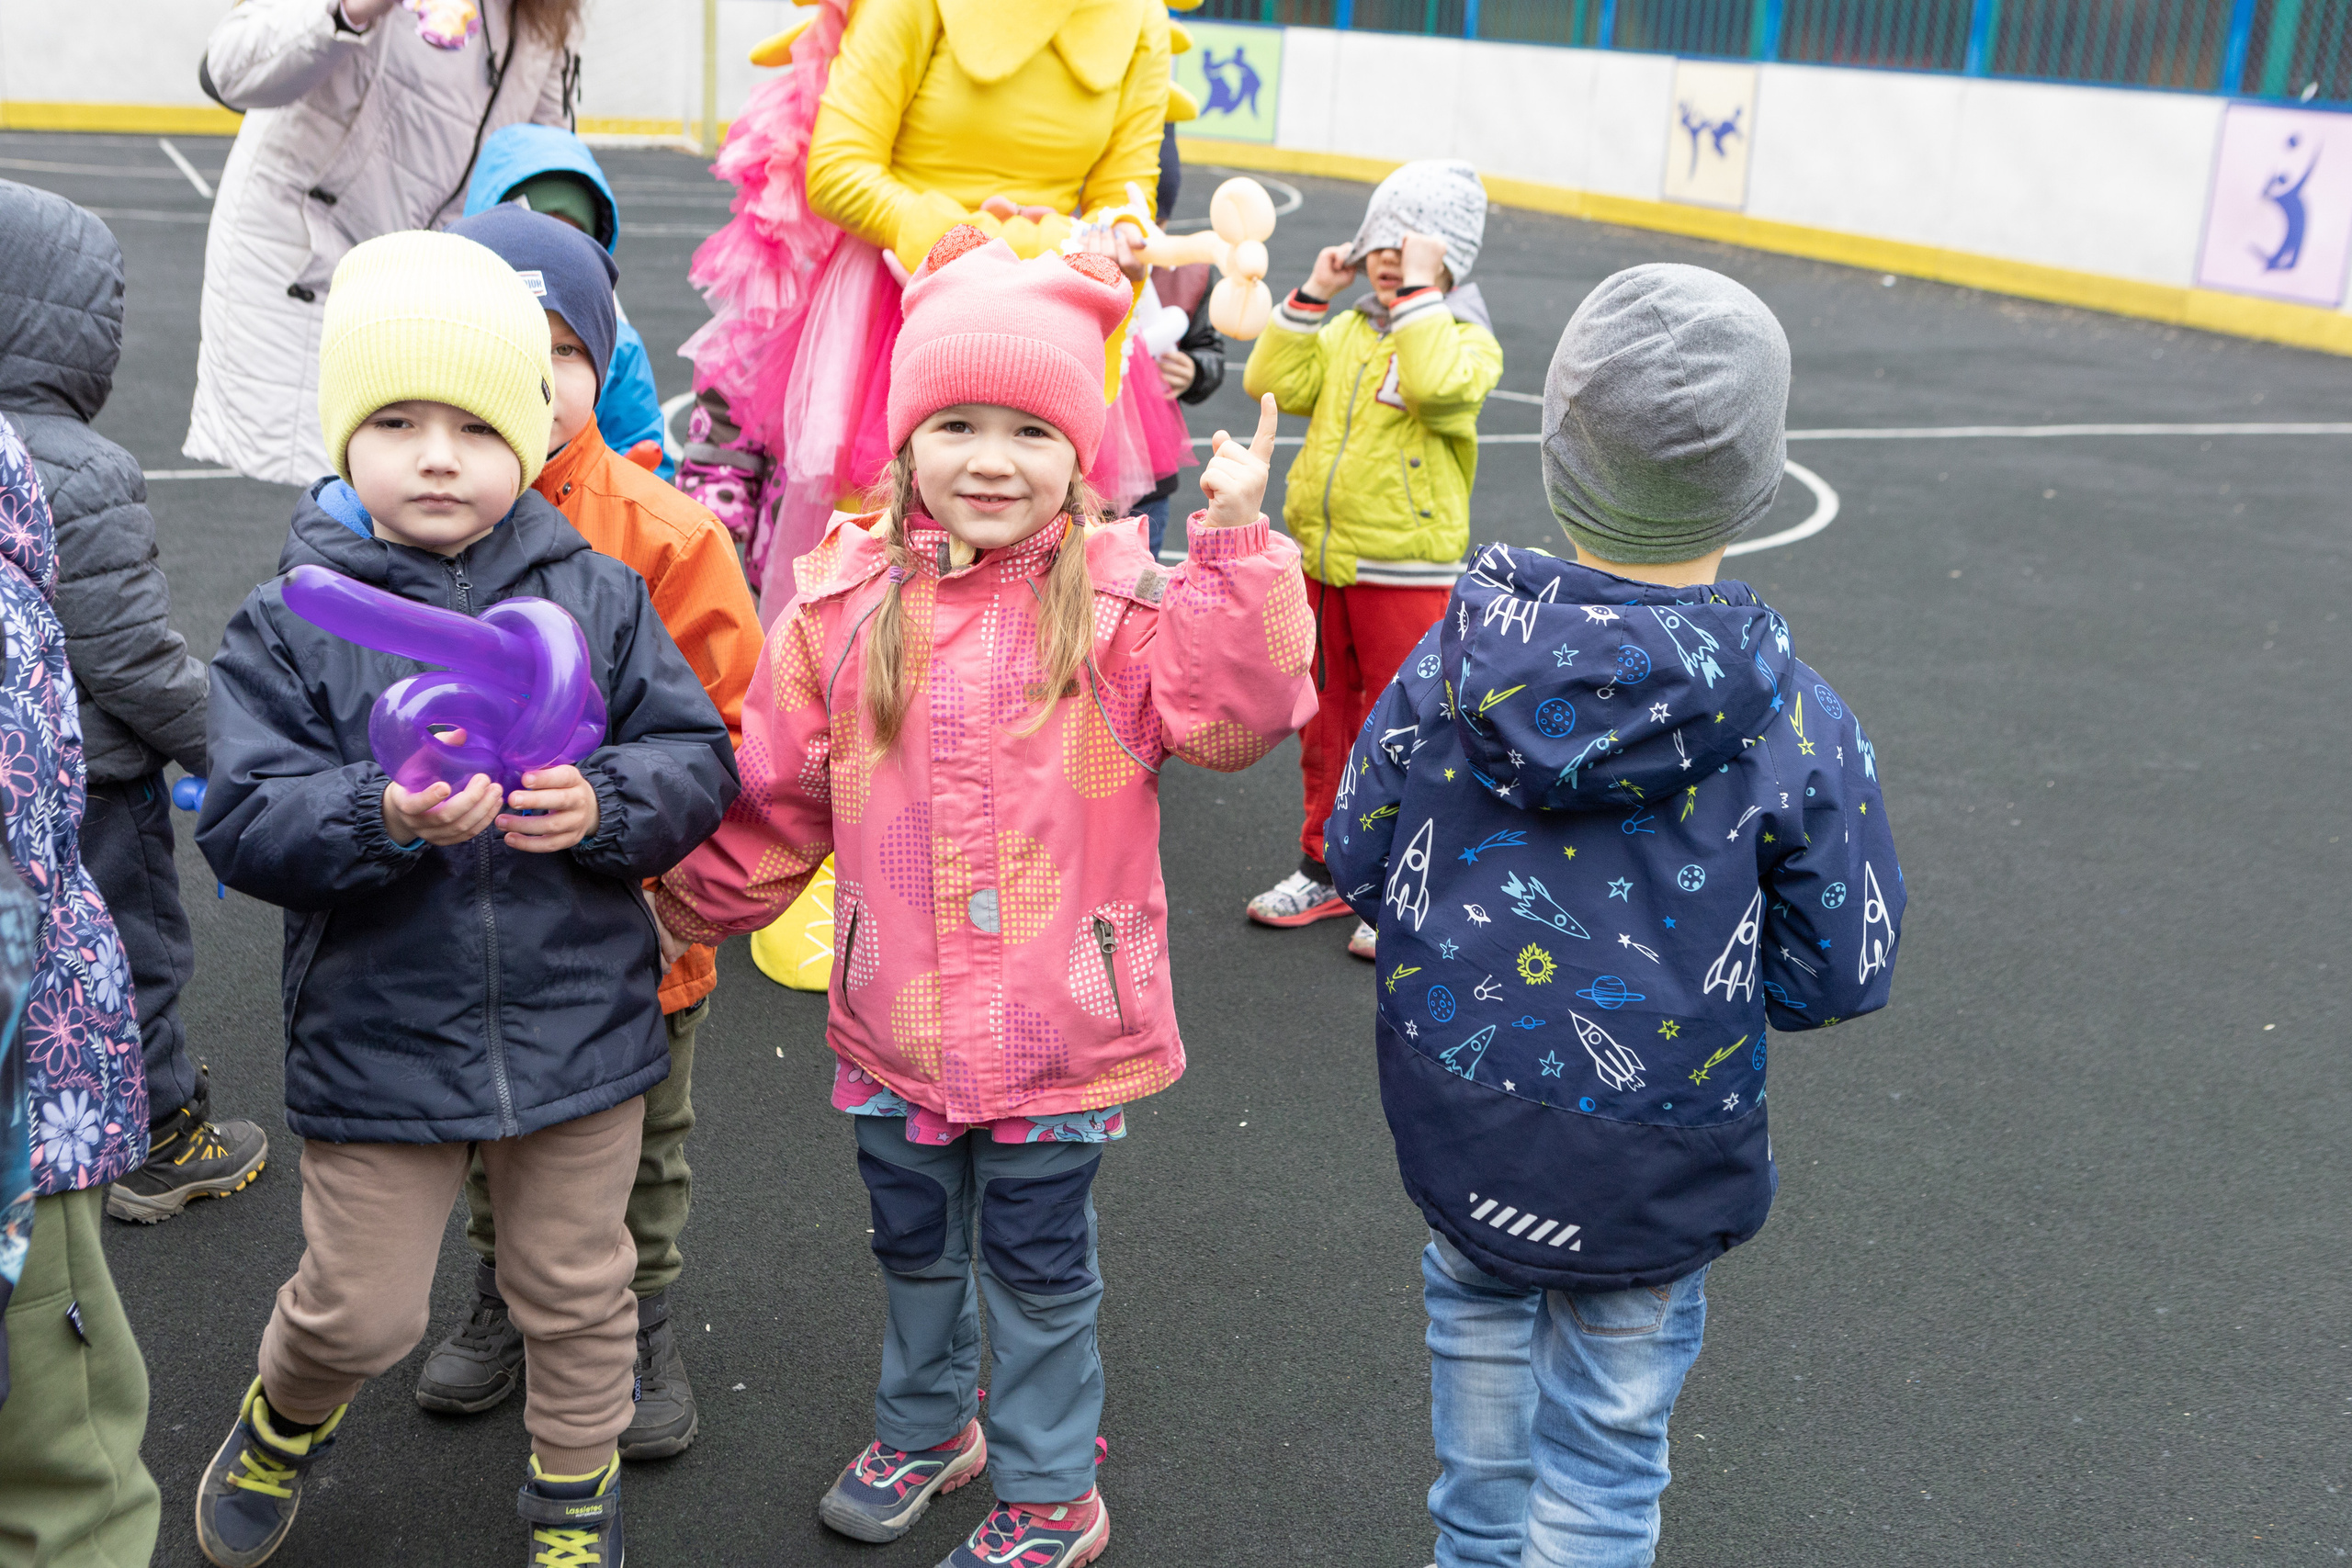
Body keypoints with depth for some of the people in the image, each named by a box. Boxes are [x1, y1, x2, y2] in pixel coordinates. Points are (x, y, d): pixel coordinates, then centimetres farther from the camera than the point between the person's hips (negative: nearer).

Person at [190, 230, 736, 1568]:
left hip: (580, 1022, 1)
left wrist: (604, 805, -24)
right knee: (362, 1309, 13)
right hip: (376, 1039, -1)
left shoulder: (598, 595, -4)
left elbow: (700, 762, -5)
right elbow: (244, 825, -13)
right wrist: (381, 818, -31)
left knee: (578, 1291, 18)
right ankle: (288, 1416, 49)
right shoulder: (291, 626, -7)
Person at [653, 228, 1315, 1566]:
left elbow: (1233, 714, -24)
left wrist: (1237, 547, -29)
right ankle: (928, 1424, 51)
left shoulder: (1119, 603, -10)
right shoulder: (843, 607, -3)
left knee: (1040, 1267, 14)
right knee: (915, 1246, 24)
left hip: (1062, 1028, -3)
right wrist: (688, 907, 8)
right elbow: (775, 804, 5)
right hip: (896, 1023, 3)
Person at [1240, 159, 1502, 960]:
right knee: (1326, 725, 15)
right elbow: (1273, 383, -1)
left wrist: (1419, 291, -22)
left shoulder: (1466, 340, -6)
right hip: (1320, 561, 6)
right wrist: (1311, 295, -4)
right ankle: (1328, 868, 30)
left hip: (1406, 572, -6)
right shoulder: (1345, 331, 10)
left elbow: (1439, 386, -29)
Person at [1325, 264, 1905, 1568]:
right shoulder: (1793, 724, -20)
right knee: (1606, 1438, 15)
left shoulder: (1455, 658, -15)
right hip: (1652, 1166, -3)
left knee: (1480, 1325, 29)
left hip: (1452, 1118, 3)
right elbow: (1838, 974, -9)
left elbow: (1358, 860, -2)